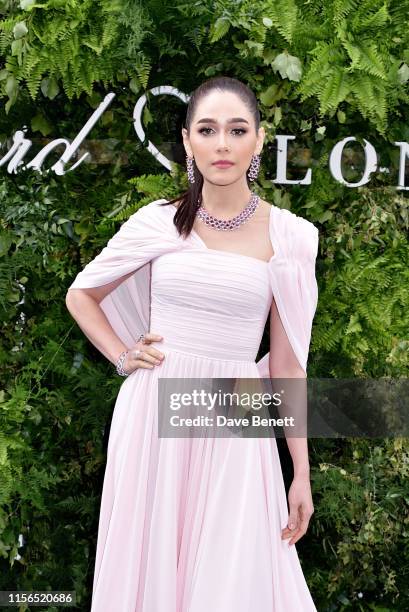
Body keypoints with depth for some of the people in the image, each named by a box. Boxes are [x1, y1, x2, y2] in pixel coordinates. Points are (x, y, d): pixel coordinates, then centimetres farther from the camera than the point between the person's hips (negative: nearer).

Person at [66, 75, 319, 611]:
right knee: (149, 566, 11)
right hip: (153, 413, 1)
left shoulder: (287, 236, -2)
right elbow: (80, 295, 14)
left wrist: (302, 476, 1)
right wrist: (123, 356, 0)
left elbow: (287, 362, 1)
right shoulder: (156, 222, 0)